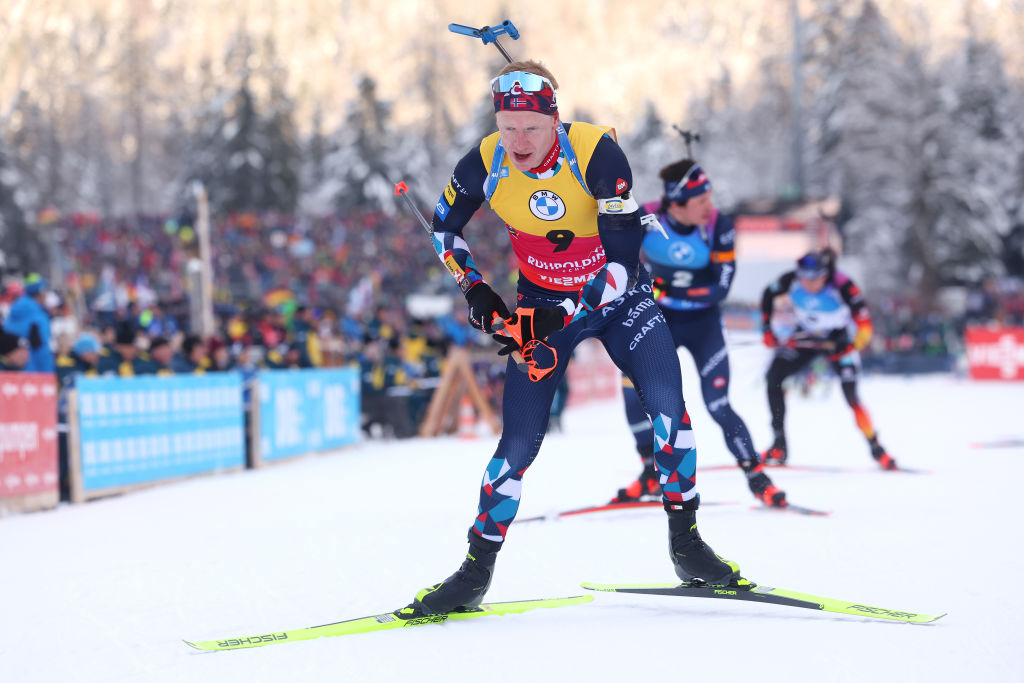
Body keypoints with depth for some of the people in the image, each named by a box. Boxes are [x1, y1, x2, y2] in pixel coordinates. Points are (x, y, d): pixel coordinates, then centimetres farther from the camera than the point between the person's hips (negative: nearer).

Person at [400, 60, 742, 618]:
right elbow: (443, 226, 3)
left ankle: (684, 541, -1)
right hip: (541, 308, 1)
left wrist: (559, 318, -31)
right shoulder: (486, 162, -18)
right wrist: (474, 288, -8)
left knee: (668, 403, -19)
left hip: (616, 298, -1)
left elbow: (623, 260, -27)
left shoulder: (597, 152, -27)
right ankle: (476, 570, 8)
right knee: (519, 445, -7)